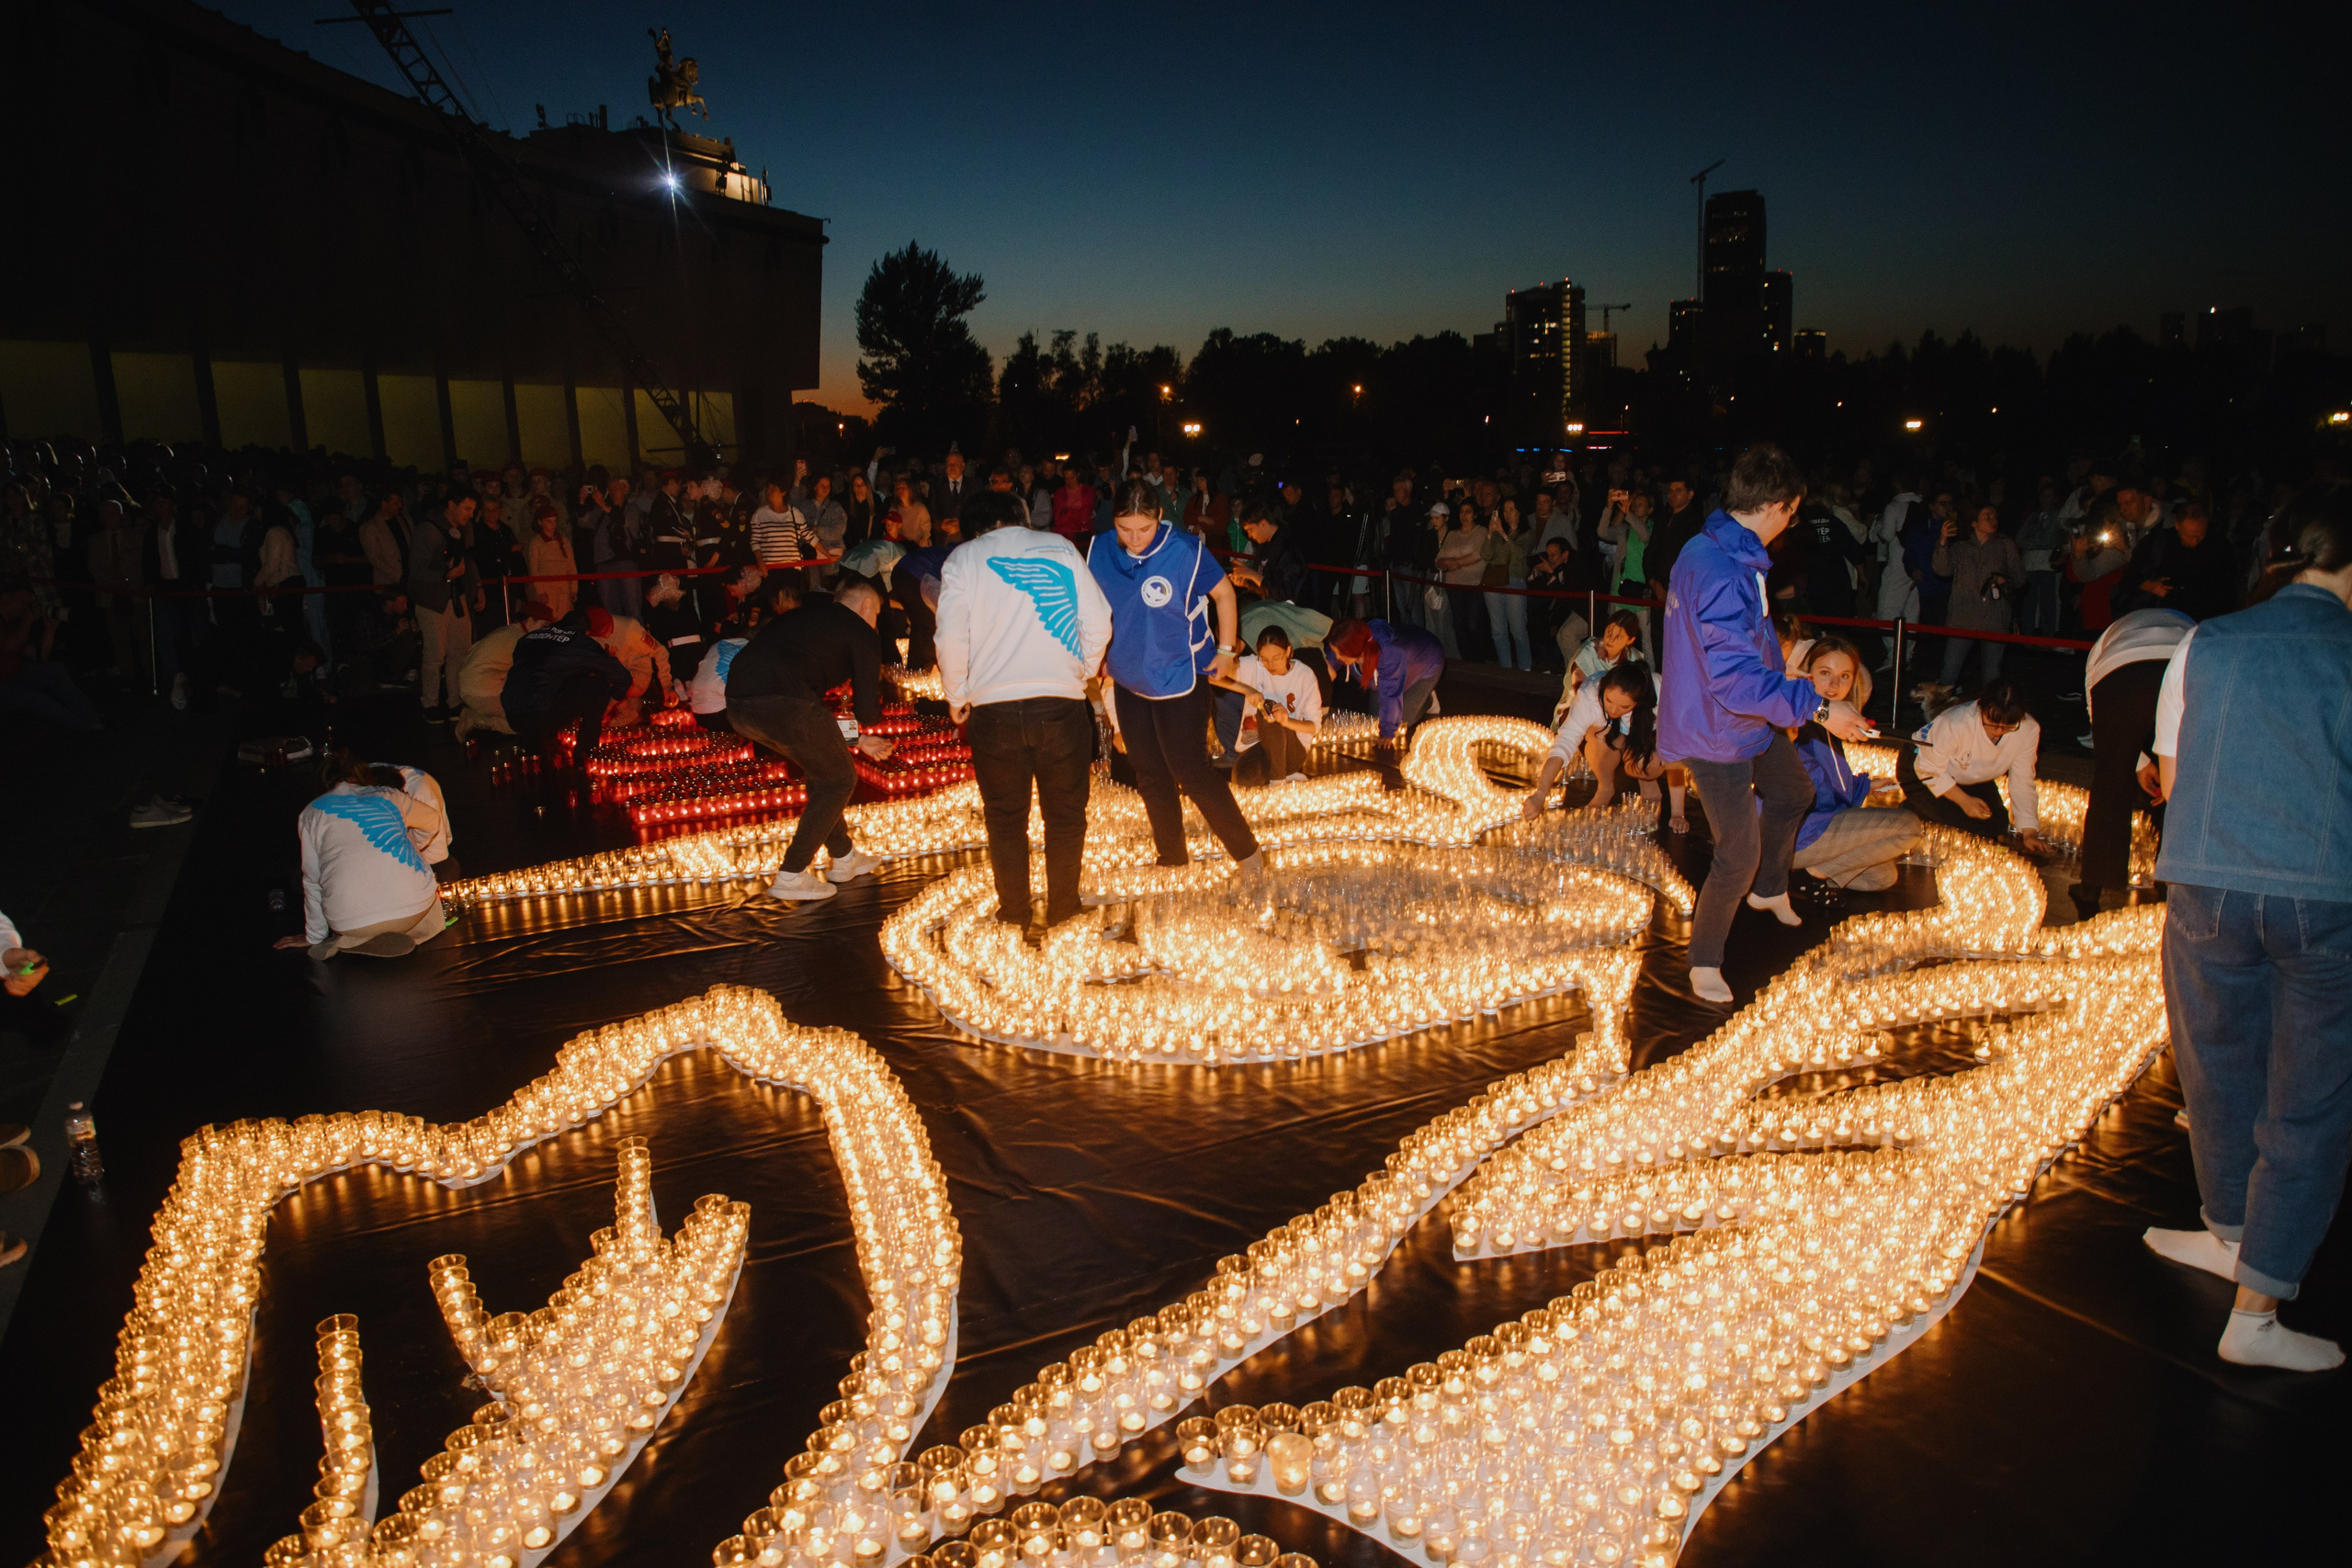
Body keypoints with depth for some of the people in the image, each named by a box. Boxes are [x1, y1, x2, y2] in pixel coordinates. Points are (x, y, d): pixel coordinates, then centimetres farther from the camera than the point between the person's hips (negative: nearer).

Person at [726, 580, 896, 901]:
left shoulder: (809, 615, 33)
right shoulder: (862, 633, 10)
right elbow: (867, 711, 5)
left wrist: (856, 741, 42)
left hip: (738, 703, 8)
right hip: (782, 702, -8)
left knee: (824, 768, 25)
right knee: (839, 779, 9)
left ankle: (843, 858, 36)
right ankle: (791, 875, 7)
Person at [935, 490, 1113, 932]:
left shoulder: (963, 559, 5)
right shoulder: (1060, 548, 8)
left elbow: (951, 639, -4)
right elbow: (1098, 624, 3)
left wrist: (957, 697, 9)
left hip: (994, 708, 0)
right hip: (1061, 701, 0)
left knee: (1005, 816, 14)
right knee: (1065, 812, 14)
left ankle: (1014, 914, 21)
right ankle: (1062, 910, 20)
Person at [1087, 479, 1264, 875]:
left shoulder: (1185, 551, -21)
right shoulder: (1100, 552, -8)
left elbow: (1223, 593, -6)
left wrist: (1226, 650, -4)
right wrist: (1098, 657, 11)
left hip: (1179, 680, -5)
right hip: (1129, 681, 5)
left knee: (1190, 772, -3)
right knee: (1150, 776, 14)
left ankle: (1246, 849, 15)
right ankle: (1173, 860, 31)